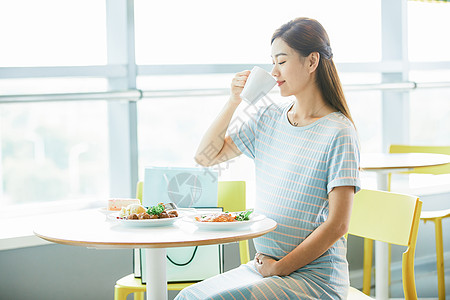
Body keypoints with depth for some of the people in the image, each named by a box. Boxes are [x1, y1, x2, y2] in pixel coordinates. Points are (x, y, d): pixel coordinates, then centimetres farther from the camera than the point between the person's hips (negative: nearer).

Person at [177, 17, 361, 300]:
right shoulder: (270, 118, 9)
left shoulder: (338, 133, -11)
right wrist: (234, 101, 3)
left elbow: (338, 224, -15)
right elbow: (207, 155, 14)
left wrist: (279, 268, -13)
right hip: (264, 265, 6)